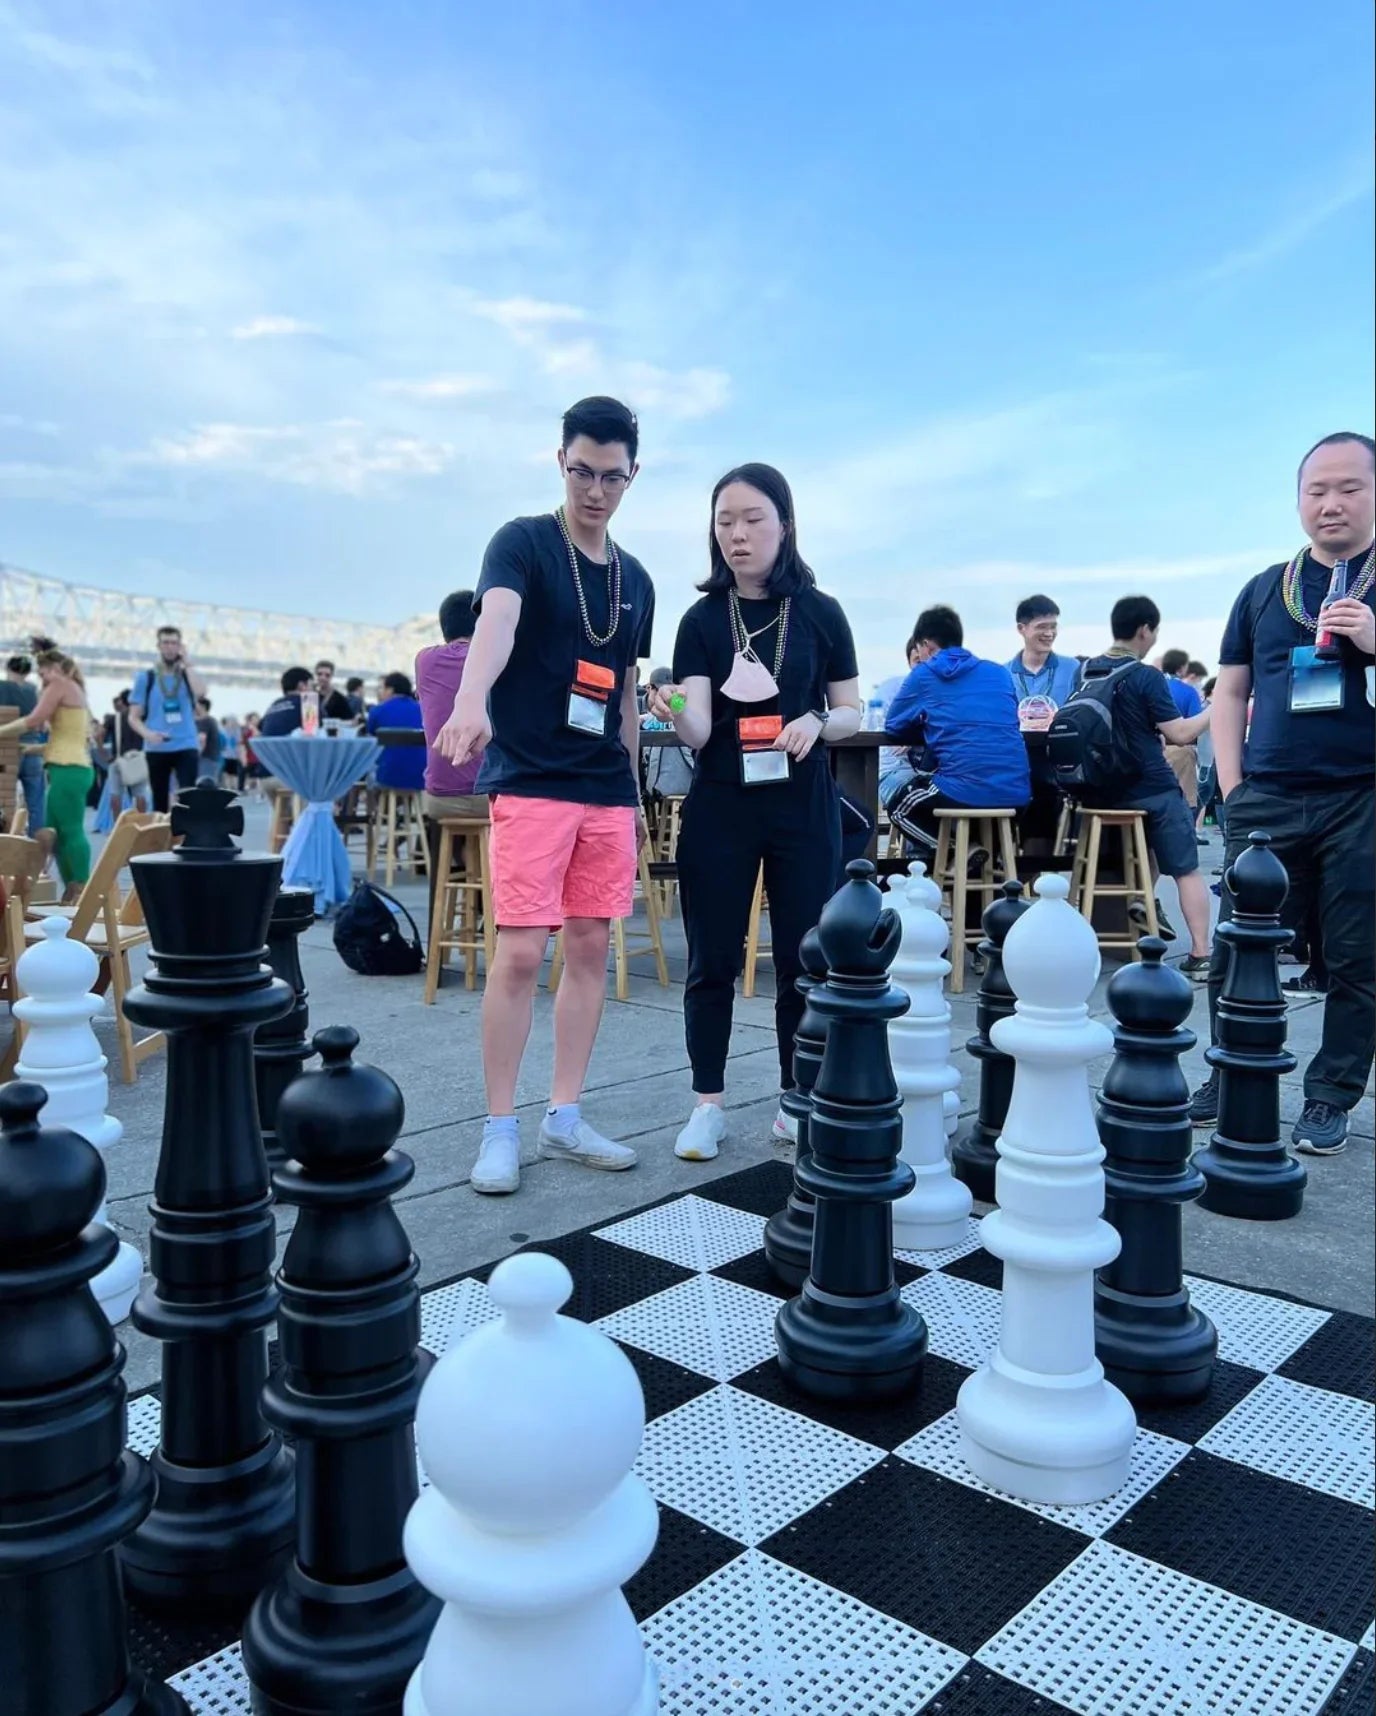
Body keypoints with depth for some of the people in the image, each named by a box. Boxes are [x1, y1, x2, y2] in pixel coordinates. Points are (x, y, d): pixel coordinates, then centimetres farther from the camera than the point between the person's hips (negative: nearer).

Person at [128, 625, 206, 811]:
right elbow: (134, 717, 3)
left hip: (186, 746, 0)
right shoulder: (146, 677, 6)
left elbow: (200, 692, -15)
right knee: (160, 800, 7)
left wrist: (187, 663, -7)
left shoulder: (188, 675, 9)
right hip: (156, 749, 1)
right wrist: (147, 733, -17)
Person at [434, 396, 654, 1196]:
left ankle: (565, 1116, 18)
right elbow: (497, 619, -26)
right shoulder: (523, 543, -4)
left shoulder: (636, 580, 14)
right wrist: (472, 698, -45)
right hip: (531, 782, -6)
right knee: (521, 952, -7)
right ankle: (500, 1128, 6)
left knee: (592, 949, 7)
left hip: (607, 791, 6)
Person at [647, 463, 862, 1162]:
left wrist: (817, 723, -15)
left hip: (804, 809, 0)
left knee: (803, 960, 6)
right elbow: (698, 732, -10)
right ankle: (707, 1105, 18)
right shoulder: (701, 619, 0)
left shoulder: (820, 612, 2)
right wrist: (673, 712, -32)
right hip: (719, 809, 0)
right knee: (713, 961, 5)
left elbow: (851, 714, 7)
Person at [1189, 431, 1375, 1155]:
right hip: (1267, 801, 2)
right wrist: (1232, 785, 3)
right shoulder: (1264, 589, 13)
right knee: (1237, 951, 5)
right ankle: (1227, 1083, 18)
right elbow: (1231, 693, 13)